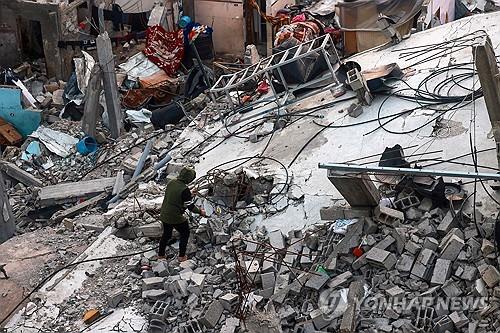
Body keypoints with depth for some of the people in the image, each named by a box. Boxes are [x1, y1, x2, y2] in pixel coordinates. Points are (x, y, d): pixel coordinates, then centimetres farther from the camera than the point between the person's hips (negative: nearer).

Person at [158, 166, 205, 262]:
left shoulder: (171, 182, -3)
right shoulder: (185, 190, -25)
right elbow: (191, 206, -16)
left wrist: (189, 195, 23)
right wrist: (200, 211, 1)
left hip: (164, 214, 7)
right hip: (176, 217, -7)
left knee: (166, 233, 27)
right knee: (185, 233, 17)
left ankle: (160, 255, 39)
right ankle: (182, 256, 23)